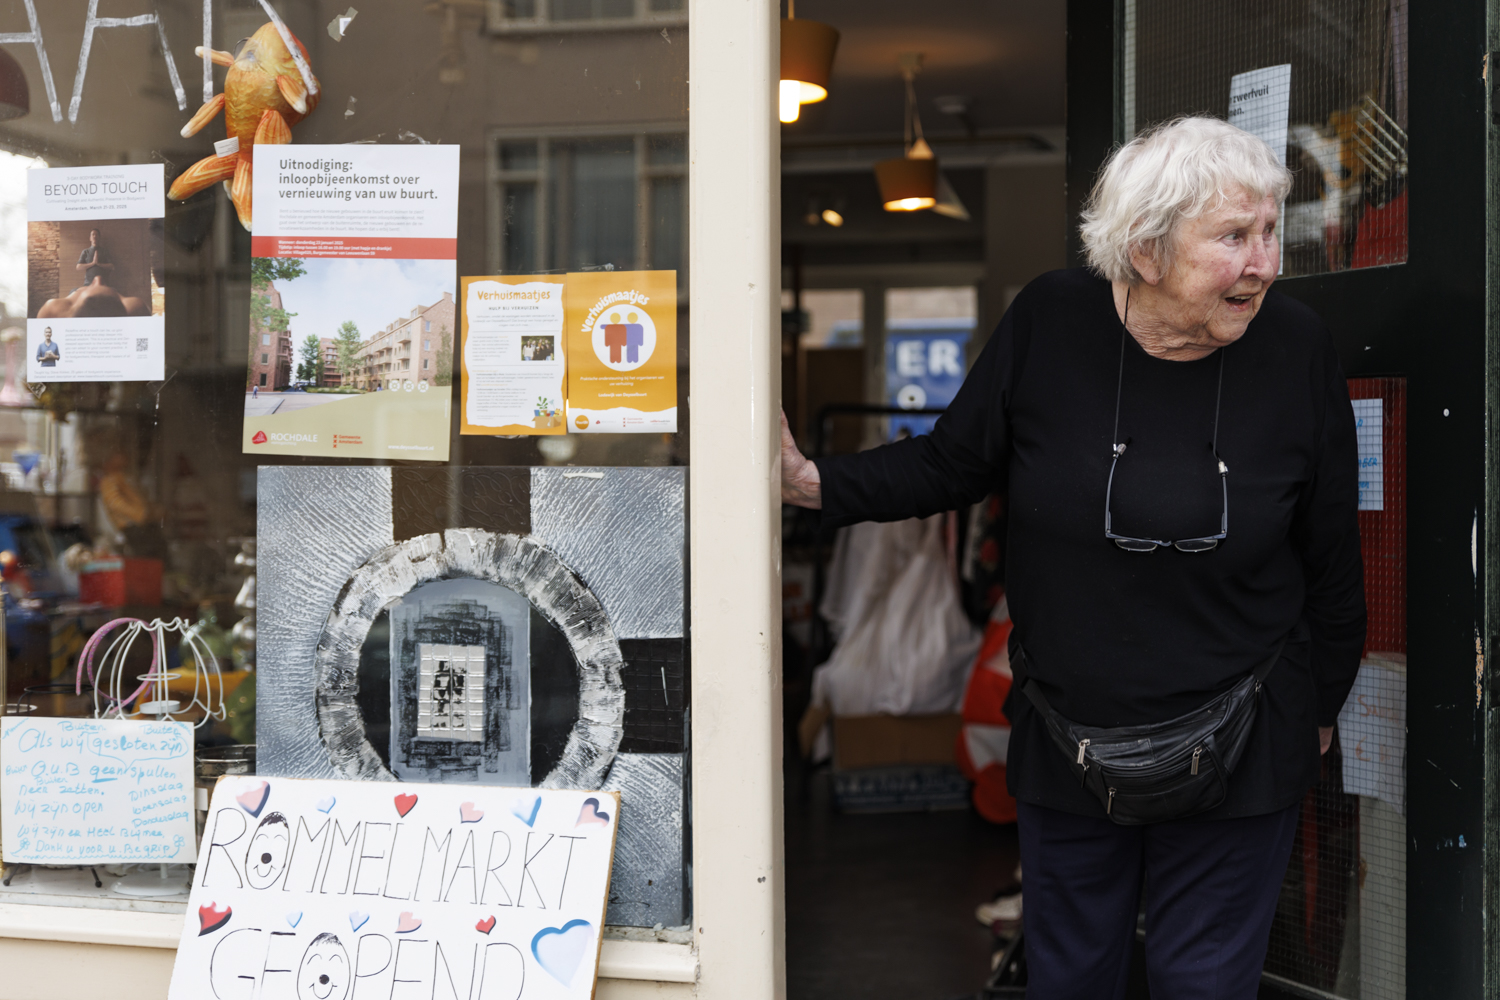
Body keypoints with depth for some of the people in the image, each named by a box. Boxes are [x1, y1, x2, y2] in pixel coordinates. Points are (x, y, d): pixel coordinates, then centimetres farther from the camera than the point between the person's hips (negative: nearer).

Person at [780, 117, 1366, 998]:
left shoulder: (1298, 350, -10)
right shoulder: (1049, 326, -11)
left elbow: (1332, 556, 1)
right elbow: (954, 463, 3)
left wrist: (1321, 708, 10)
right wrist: (816, 483, -10)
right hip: (1068, 742, 1)